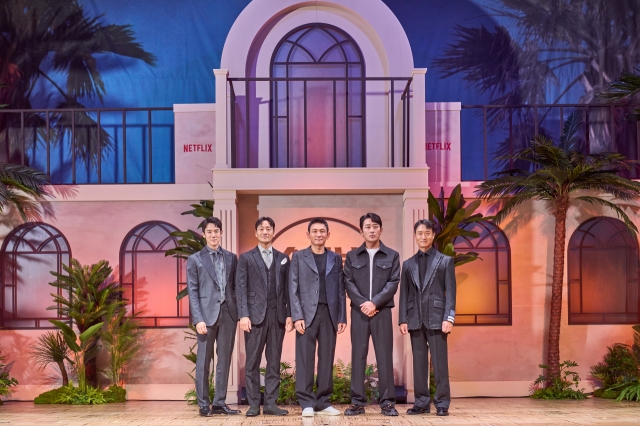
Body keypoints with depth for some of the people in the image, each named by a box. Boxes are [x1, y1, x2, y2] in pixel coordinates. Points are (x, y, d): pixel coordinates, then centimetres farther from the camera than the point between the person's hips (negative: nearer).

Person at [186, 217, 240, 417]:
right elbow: (192, 292, -2)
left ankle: (220, 403, 13)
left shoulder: (231, 258, 11)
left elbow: (236, 287, 12)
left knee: (224, 361, 6)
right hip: (207, 314, -3)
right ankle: (203, 405, 8)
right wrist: (198, 319, -11)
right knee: (203, 361, 1)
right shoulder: (195, 259, 2)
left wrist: (240, 312, 2)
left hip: (228, 314, 3)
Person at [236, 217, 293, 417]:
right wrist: (243, 315, -11)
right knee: (253, 362, 0)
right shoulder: (246, 258, 6)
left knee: (274, 361, 4)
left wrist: (289, 314, 1)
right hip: (255, 314, -2)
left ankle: (270, 403, 8)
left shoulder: (283, 258, 13)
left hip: (277, 315, 2)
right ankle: (254, 404, 5)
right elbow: (241, 288, -1)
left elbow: (287, 288, 10)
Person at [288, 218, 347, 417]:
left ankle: (323, 402, 10)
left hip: (329, 314, 2)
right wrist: (297, 316, -10)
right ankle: (307, 403, 2)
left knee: (327, 359, 4)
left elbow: (340, 290, 10)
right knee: (305, 359, -3)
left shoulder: (336, 258, 14)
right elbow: (293, 289, 1)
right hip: (307, 313, -2)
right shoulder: (298, 257, 7)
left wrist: (342, 317, 2)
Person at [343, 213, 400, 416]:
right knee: (358, 356, 1)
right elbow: (348, 283, 1)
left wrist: (374, 302, -13)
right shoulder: (352, 256, 9)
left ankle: (387, 402, 3)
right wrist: (363, 303, -12)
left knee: (384, 356, -1)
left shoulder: (392, 256, 6)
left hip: (382, 311, -1)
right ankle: (357, 402, 5)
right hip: (359, 311, 1)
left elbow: (393, 283, -2)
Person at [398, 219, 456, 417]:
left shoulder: (445, 261, 6)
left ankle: (442, 403, 2)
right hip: (415, 319, 3)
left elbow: (450, 292, 0)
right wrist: (402, 319, 2)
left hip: (436, 318, -3)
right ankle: (422, 402, 10)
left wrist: (449, 317, -10)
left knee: (439, 362, -3)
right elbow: (404, 294, 11)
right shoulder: (408, 264, 14)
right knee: (419, 362, 5)